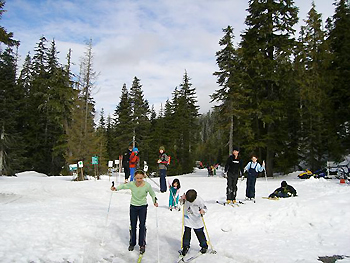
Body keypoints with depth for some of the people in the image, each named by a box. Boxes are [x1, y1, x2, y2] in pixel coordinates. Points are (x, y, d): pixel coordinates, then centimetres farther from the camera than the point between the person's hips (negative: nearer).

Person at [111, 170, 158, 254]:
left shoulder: (147, 185, -18)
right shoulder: (131, 184, -14)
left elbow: (152, 194, -4)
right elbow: (123, 186, 3)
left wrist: (155, 201, -18)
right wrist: (116, 188, -13)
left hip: (143, 207, -2)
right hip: (133, 206, 2)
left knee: (142, 226, -2)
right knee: (133, 226, 9)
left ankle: (142, 245, 12)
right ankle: (132, 243, 26)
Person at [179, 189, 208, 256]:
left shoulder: (199, 200, -24)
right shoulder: (185, 198, -17)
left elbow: (204, 208, -10)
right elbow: (182, 203, 3)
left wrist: (202, 211, -32)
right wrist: (182, 200, -18)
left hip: (197, 220, -1)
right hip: (187, 218, 2)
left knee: (200, 233, 9)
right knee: (187, 232, -2)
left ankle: (204, 246, 30)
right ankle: (185, 247, 15)